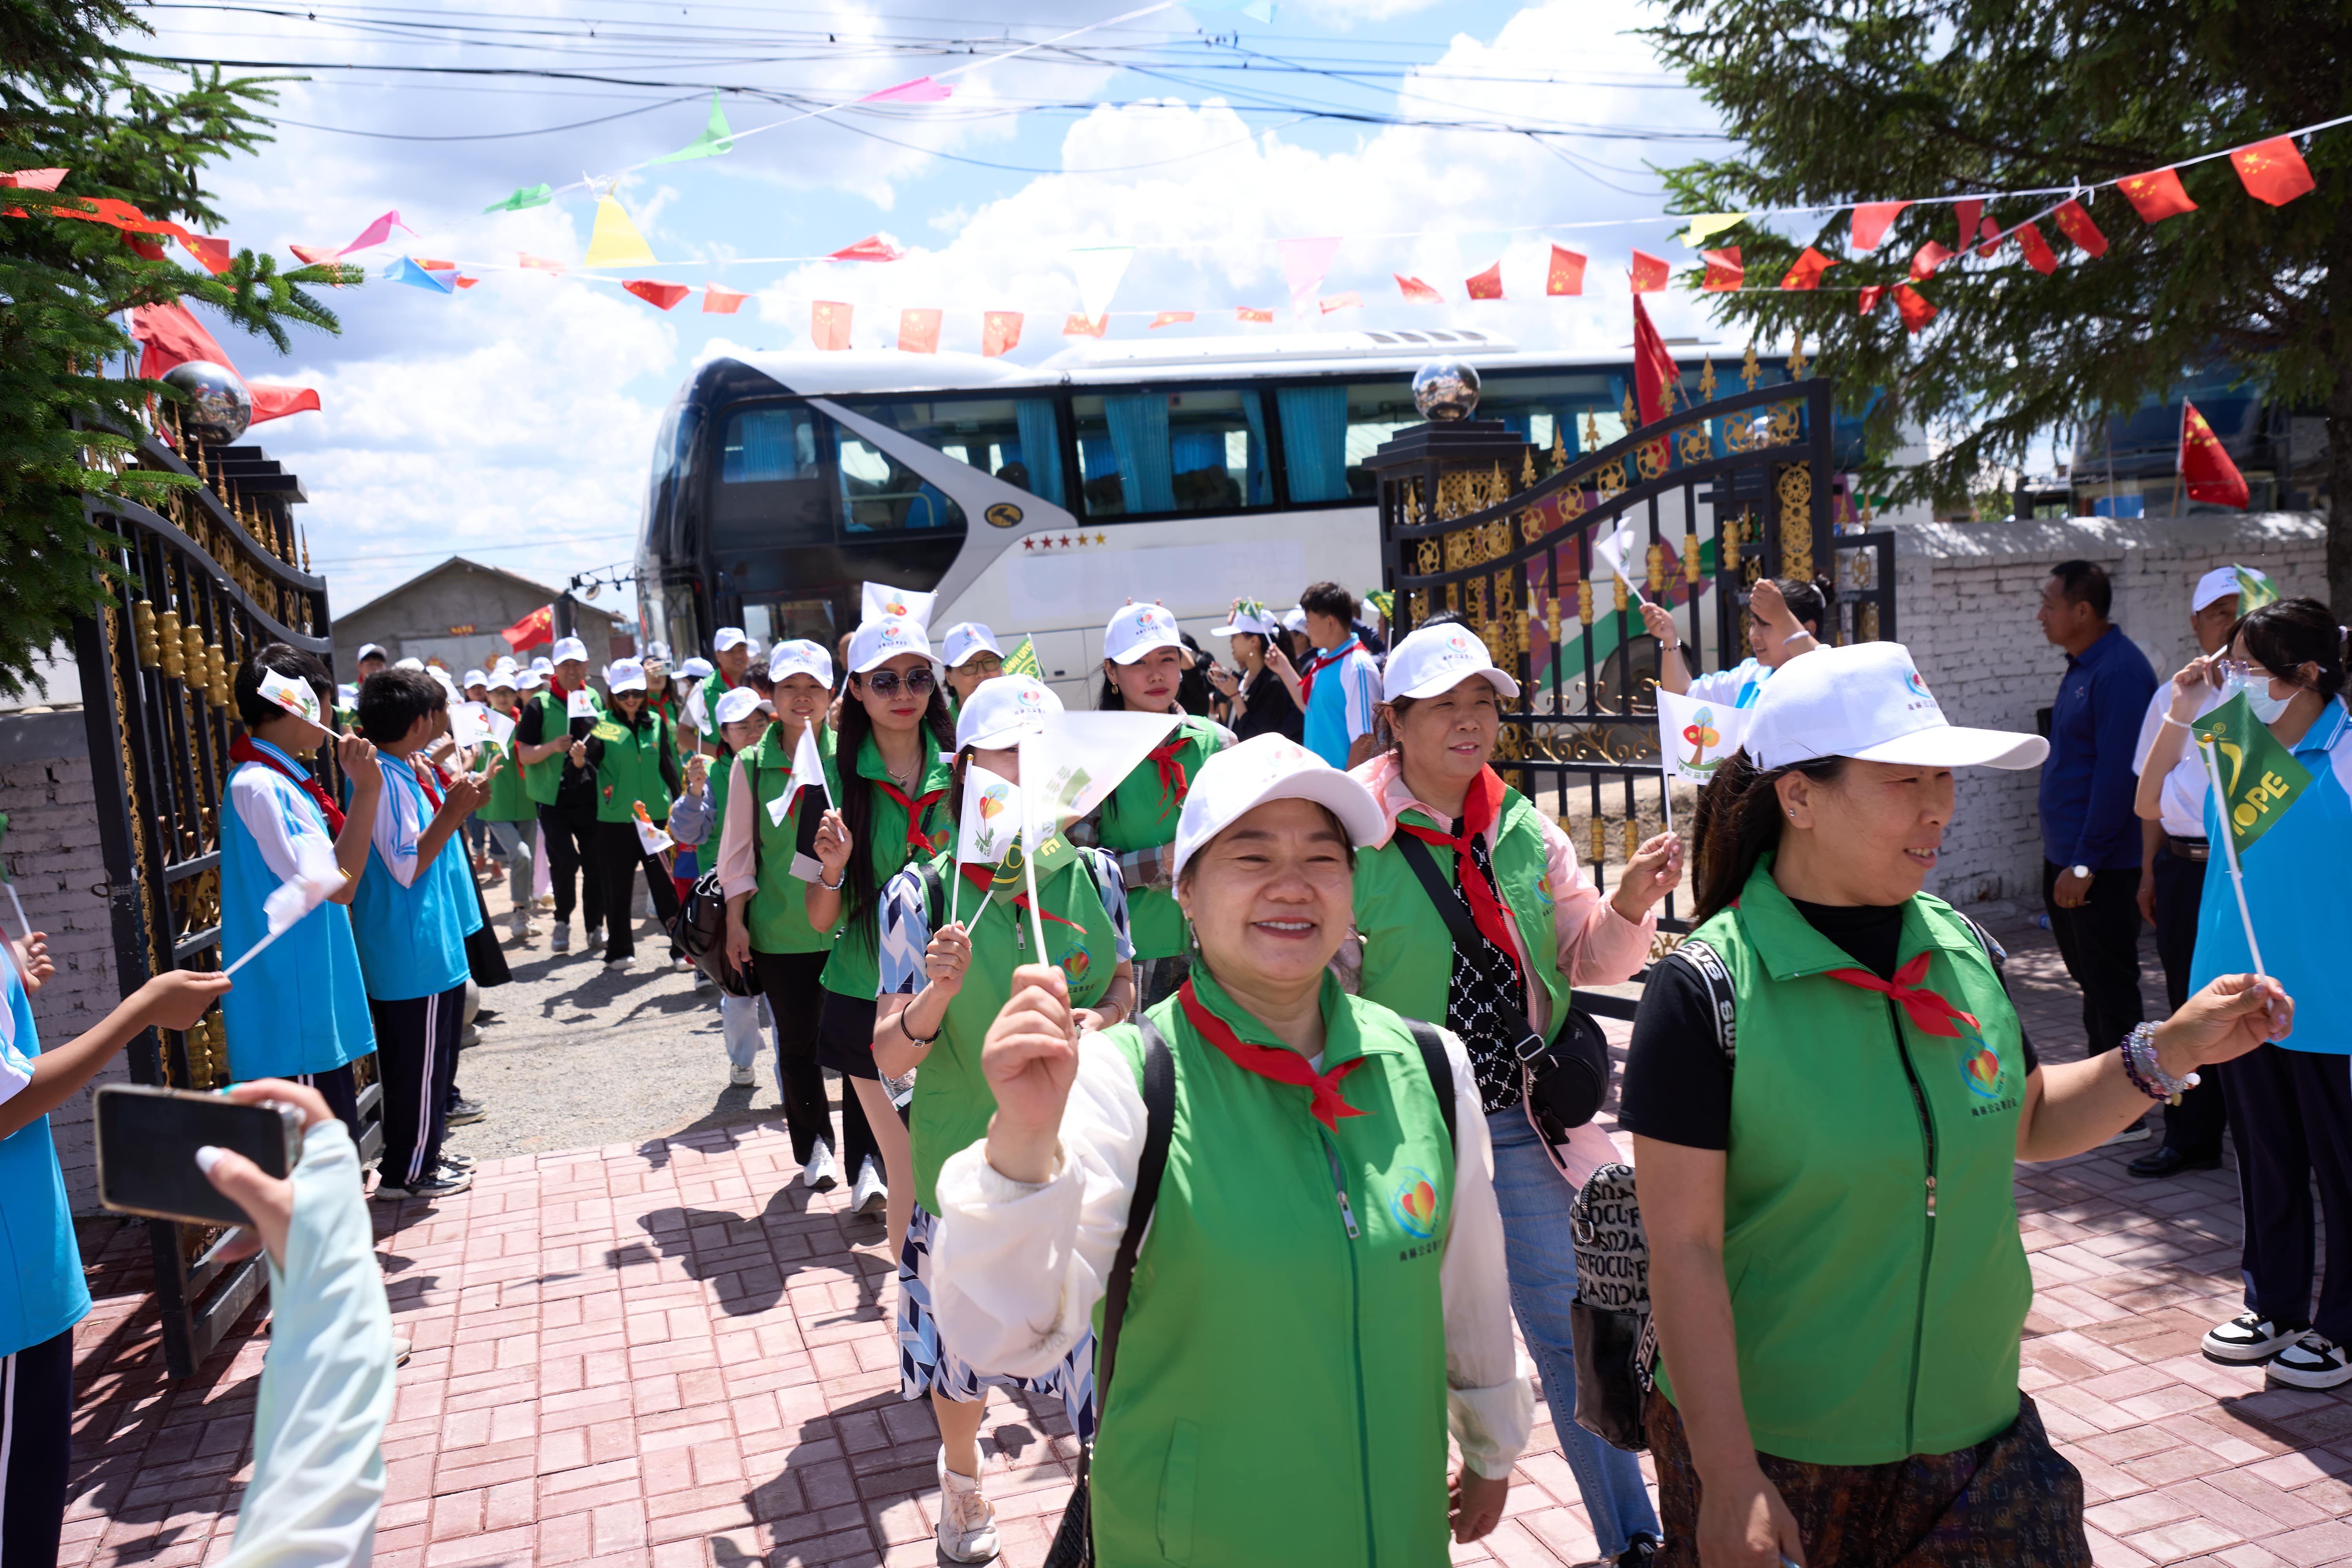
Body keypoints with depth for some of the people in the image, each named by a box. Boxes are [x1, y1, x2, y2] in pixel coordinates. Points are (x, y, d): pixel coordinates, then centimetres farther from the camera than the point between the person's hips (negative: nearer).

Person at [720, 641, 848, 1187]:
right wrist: (735, 921, 1)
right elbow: (738, 848, 4)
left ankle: (865, 1156, 12)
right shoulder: (752, 764, 0)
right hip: (779, 929, 1)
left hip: (846, 921, -1)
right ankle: (814, 1148, 30)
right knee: (797, 1044, 12)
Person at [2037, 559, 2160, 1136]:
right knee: (2091, 980, 17)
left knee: (2109, 986, -1)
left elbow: (2117, 774, -22)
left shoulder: (2119, 672, -18)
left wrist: (2084, 863, -22)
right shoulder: (2082, 667, 13)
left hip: (2102, 866, -10)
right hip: (2067, 856, 10)